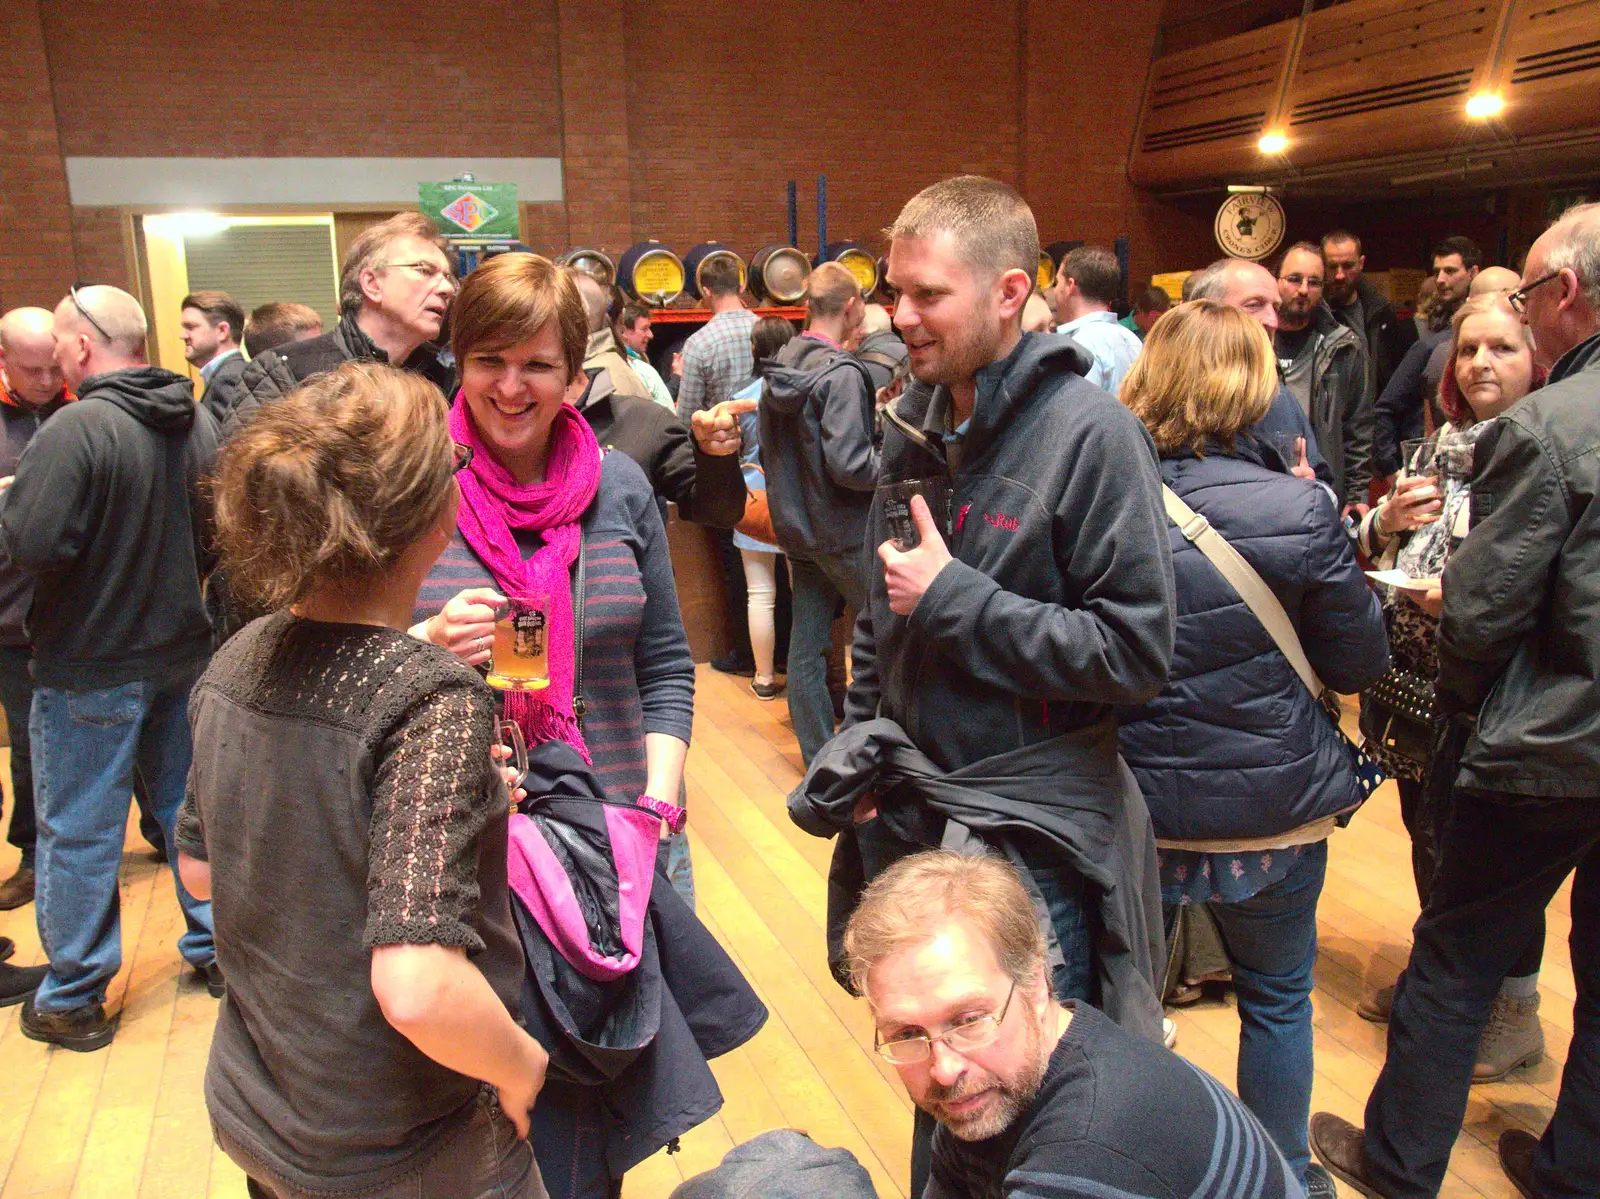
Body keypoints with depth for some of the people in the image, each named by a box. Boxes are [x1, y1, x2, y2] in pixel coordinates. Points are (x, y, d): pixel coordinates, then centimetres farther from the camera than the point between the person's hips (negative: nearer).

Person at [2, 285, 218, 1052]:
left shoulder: (77, 427, -21)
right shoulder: (199, 423, 1)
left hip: (91, 666, -6)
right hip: (183, 650, 6)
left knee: (78, 834, 7)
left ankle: (73, 1000, 19)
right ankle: (214, 949, 31)